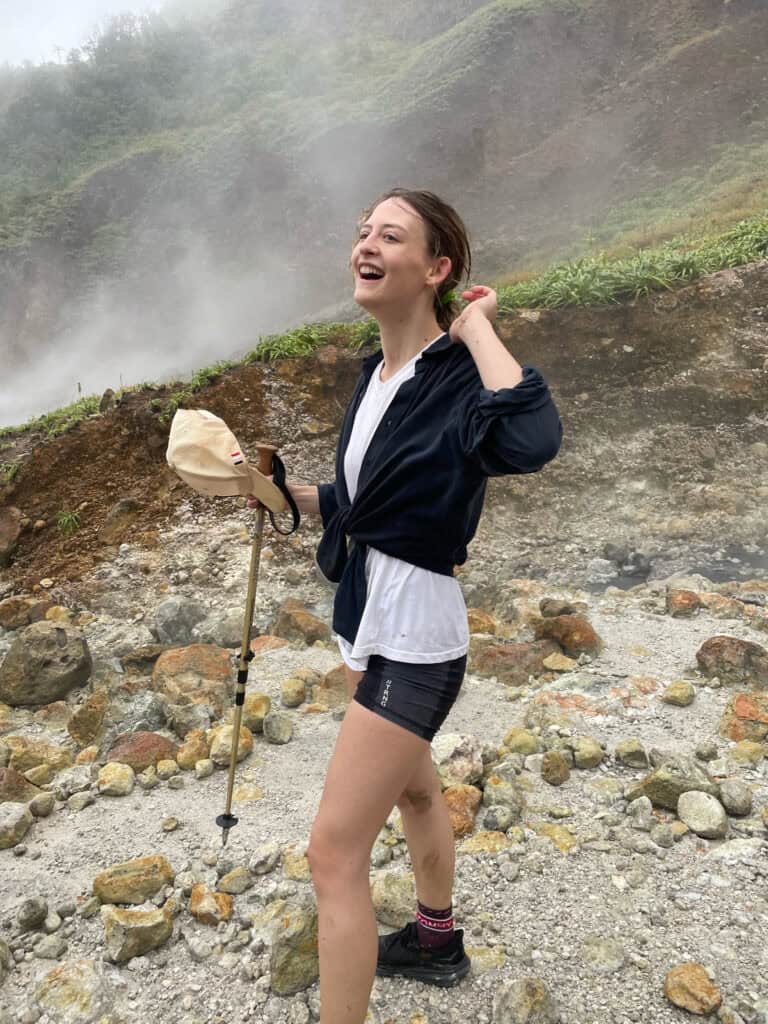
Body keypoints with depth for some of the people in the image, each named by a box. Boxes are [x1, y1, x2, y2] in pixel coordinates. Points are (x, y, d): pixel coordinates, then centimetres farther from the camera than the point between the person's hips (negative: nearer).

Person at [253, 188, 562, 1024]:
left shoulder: (462, 379, -19)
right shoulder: (374, 376, 6)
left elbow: (532, 441, -43)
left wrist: (476, 326, -28)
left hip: (413, 641, -9)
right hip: (368, 621, 10)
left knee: (334, 853, -2)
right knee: (414, 789, 28)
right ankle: (436, 943, 54)